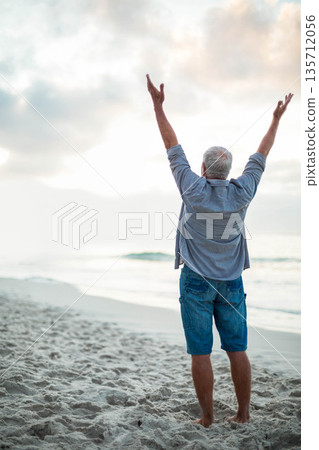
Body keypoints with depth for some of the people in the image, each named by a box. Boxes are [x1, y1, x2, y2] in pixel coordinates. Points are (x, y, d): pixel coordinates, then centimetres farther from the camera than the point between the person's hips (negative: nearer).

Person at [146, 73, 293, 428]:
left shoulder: (193, 189, -8)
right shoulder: (241, 193, -1)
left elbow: (172, 145, -1)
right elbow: (261, 155, 12)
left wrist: (158, 105, 7)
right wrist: (276, 119, 25)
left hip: (196, 281, -2)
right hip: (231, 282, 3)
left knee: (200, 352, 3)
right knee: (237, 350, 9)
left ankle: (207, 417, 9)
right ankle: (243, 414, 17)